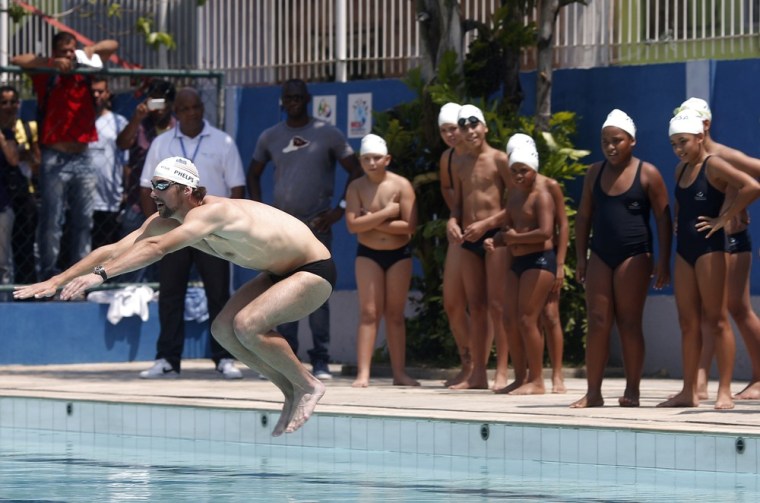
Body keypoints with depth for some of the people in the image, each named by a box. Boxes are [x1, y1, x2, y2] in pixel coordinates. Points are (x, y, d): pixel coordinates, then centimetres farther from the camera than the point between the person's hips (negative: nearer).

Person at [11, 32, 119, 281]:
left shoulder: (84, 72, 10)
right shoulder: (46, 75, 1)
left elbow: (113, 45, 19)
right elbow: (17, 61, -13)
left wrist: (92, 50, -1)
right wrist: (53, 63, -18)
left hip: (82, 159, 4)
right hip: (55, 159, -4)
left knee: (83, 221, 6)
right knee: (51, 222, -5)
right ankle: (48, 274, -2)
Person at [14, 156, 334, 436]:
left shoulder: (211, 213, -31)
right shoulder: (164, 222, -3)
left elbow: (155, 248, -44)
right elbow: (115, 250, -7)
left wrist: (100, 274, -51)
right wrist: (55, 281, -13)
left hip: (315, 271, -10)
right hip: (280, 273, 10)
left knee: (247, 325, -26)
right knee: (223, 330, 1)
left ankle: (308, 386, -7)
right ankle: (291, 393, 10)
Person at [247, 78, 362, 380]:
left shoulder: (328, 135, 1)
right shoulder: (270, 137, 11)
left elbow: (356, 171, 3)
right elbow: (253, 174, 22)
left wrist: (341, 209, -6)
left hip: (316, 226, -3)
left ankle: (320, 360, -3)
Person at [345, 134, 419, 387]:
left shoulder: (401, 185, -8)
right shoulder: (356, 187, -5)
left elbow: (409, 225, -16)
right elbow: (352, 224, -16)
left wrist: (372, 222, -16)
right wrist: (385, 213, -21)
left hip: (399, 254, 0)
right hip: (368, 254, 0)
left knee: (395, 314, 5)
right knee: (368, 312, -6)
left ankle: (399, 372, 10)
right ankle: (363, 373, -11)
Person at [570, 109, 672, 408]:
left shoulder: (647, 174, -2)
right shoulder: (595, 173, 11)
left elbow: (663, 219, -3)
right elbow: (584, 216, 15)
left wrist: (663, 262, -8)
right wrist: (581, 257, 7)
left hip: (634, 255, -4)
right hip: (600, 255, 4)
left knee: (629, 323, -3)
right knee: (597, 323, 0)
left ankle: (632, 390, 3)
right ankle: (593, 392, 1)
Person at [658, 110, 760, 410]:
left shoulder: (713, 166, -10)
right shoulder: (681, 169, 13)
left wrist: (723, 218, -18)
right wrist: (678, 224, 13)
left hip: (708, 247, -8)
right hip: (684, 249, 8)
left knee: (716, 320, -6)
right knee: (688, 323, 8)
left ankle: (724, 392, -5)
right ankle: (689, 391, 11)